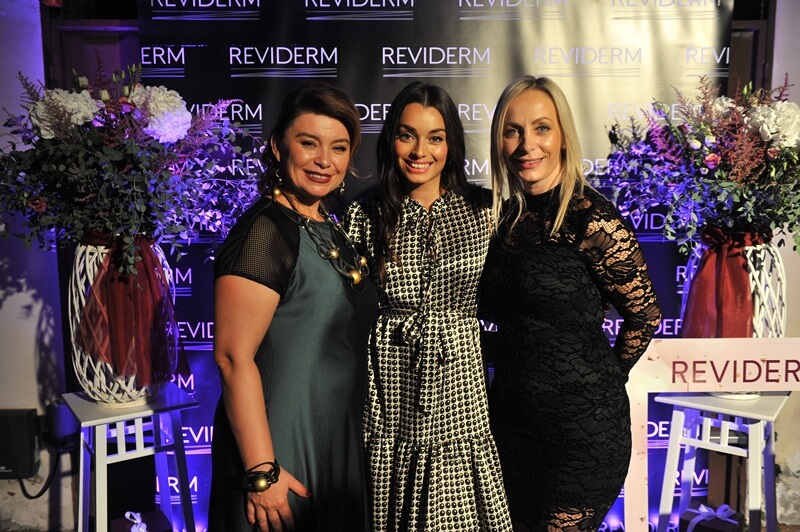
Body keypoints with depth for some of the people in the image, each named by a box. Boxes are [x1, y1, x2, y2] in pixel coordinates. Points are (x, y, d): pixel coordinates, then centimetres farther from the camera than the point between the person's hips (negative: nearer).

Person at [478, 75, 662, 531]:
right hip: (509, 414, 6)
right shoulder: (505, 214, 3)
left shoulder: (591, 217, -16)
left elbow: (645, 315, -9)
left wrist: (600, 383, 0)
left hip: (581, 424, -6)